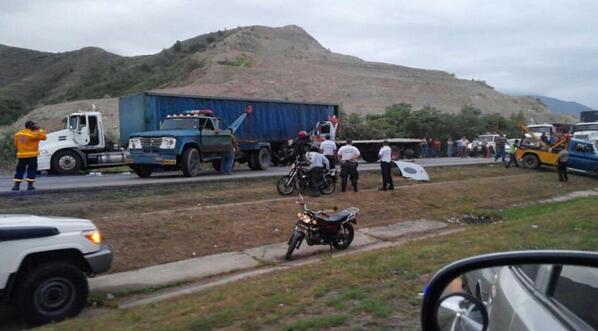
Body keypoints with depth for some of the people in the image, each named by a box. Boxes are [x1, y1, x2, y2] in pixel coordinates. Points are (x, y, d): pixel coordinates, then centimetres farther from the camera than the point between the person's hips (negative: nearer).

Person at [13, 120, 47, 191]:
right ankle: (30, 185, 0)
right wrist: (39, 130, 0)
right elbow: (43, 137, -9)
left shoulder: (18, 134, 9)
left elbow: (16, 144, 14)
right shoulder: (32, 134, -11)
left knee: (20, 170, 9)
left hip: (21, 155, 5)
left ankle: (16, 185, 5)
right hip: (32, 155, -5)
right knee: (32, 169, 3)